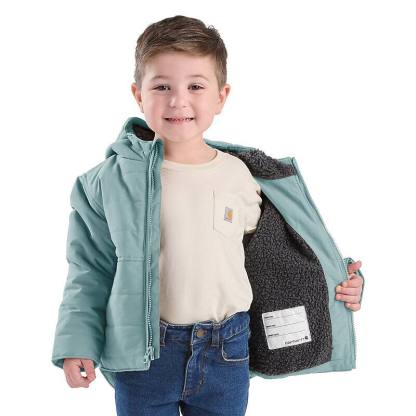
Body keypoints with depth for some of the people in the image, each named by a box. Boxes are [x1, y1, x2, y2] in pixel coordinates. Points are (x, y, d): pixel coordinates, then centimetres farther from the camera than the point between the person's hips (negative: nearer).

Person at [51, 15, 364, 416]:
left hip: (226, 353, 2)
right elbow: (90, 270, 0)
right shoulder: (113, 180, -8)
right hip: (142, 355, -1)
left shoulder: (239, 175, -4)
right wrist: (78, 342, -5)